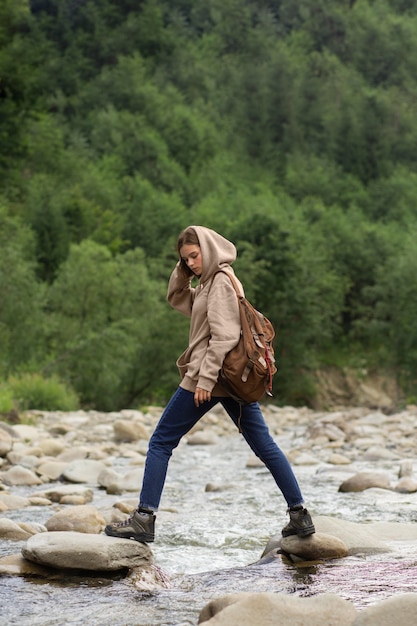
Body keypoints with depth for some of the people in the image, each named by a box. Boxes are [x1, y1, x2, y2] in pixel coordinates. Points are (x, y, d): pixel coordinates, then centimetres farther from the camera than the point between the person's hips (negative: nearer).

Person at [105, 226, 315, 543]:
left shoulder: (220, 281, -12)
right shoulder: (209, 282, 17)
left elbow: (224, 336, -19)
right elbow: (177, 299, 27)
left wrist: (205, 379, -22)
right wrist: (182, 271, 10)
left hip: (209, 379, -10)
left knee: (161, 442, -1)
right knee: (264, 444, 8)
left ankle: (144, 519, -3)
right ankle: (300, 515, 7)